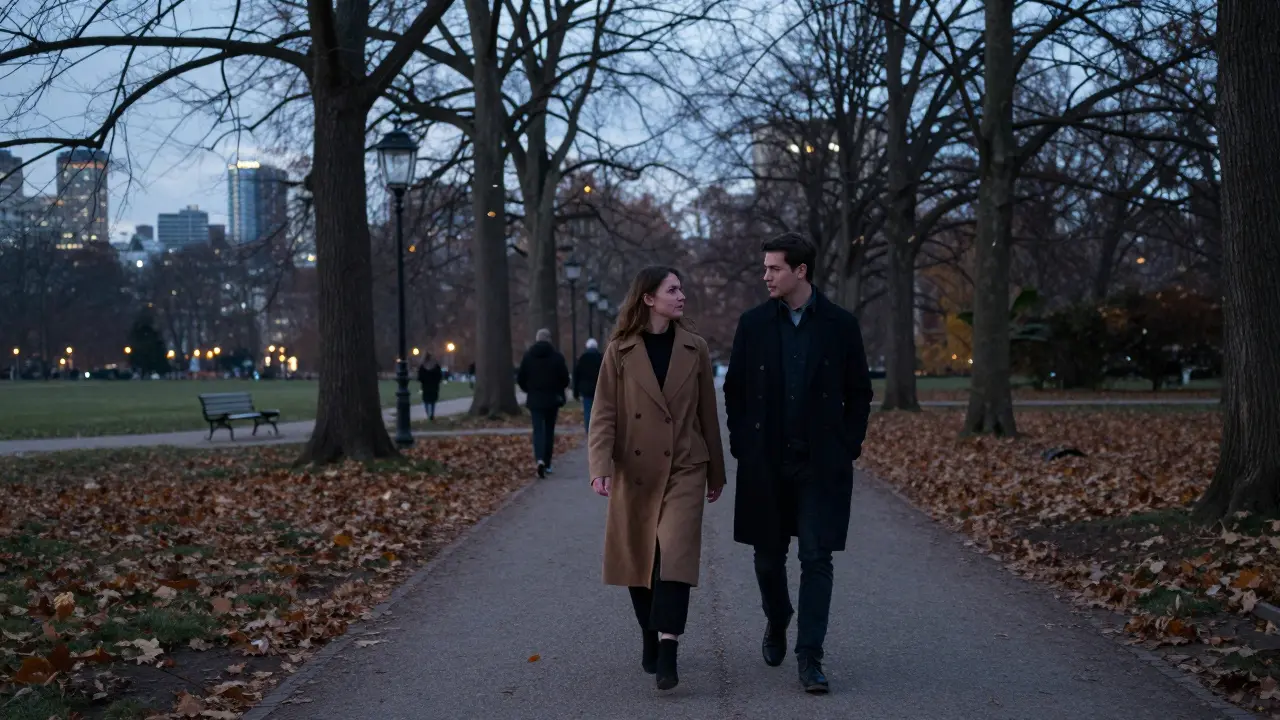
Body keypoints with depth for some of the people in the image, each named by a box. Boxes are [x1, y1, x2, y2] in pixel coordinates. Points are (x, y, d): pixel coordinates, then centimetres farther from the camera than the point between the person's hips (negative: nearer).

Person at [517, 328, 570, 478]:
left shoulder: (528, 356, -2)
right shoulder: (556, 356, -7)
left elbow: (520, 378, 0)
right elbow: (565, 378, -8)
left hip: (534, 399, 0)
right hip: (552, 399, 0)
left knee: (538, 430, -1)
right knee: (549, 430, 11)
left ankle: (540, 459, -24)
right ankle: (547, 464, 15)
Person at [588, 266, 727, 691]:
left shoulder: (694, 350, 4)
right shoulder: (620, 352, -1)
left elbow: (708, 414, 10)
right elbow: (603, 414, -4)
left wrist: (716, 473, 13)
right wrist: (600, 467, -17)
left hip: (683, 469, 0)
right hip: (634, 472, 0)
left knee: (676, 557, -13)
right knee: (639, 560, 10)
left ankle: (667, 655, -14)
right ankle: (650, 638, 29)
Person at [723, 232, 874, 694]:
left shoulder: (840, 325, -1)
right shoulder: (754, 323, 3)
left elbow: (858, 392, 5)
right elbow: (734, 389, 9)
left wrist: (848, 446, -2)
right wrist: (741, 444, 2)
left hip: (822, 465, -2)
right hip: (766, 463, 2)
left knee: (816, 559, -5)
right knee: (768, 556, 12)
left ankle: (809, 658, -2)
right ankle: (776, 622, 39)